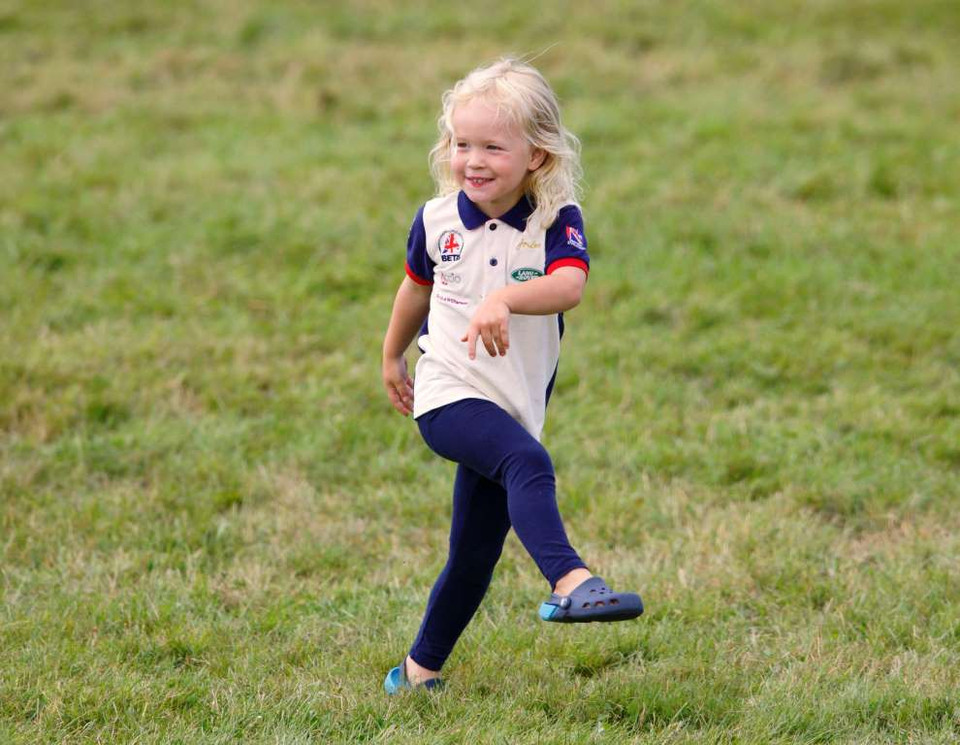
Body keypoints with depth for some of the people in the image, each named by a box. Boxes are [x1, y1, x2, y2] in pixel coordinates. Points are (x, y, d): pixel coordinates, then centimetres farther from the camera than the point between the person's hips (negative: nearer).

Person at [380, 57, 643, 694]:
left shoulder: (556, 221, -8)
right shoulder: (438, 221, -1)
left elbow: (569, 285, -30)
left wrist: (504, 299, -49)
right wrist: (393, 358, 33)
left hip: (515, 404, 2)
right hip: (448, 397, -2)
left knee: (475, 555, 10)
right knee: (528, 463, -33)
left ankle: (419, 670, 28)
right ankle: (570, 582, -52)